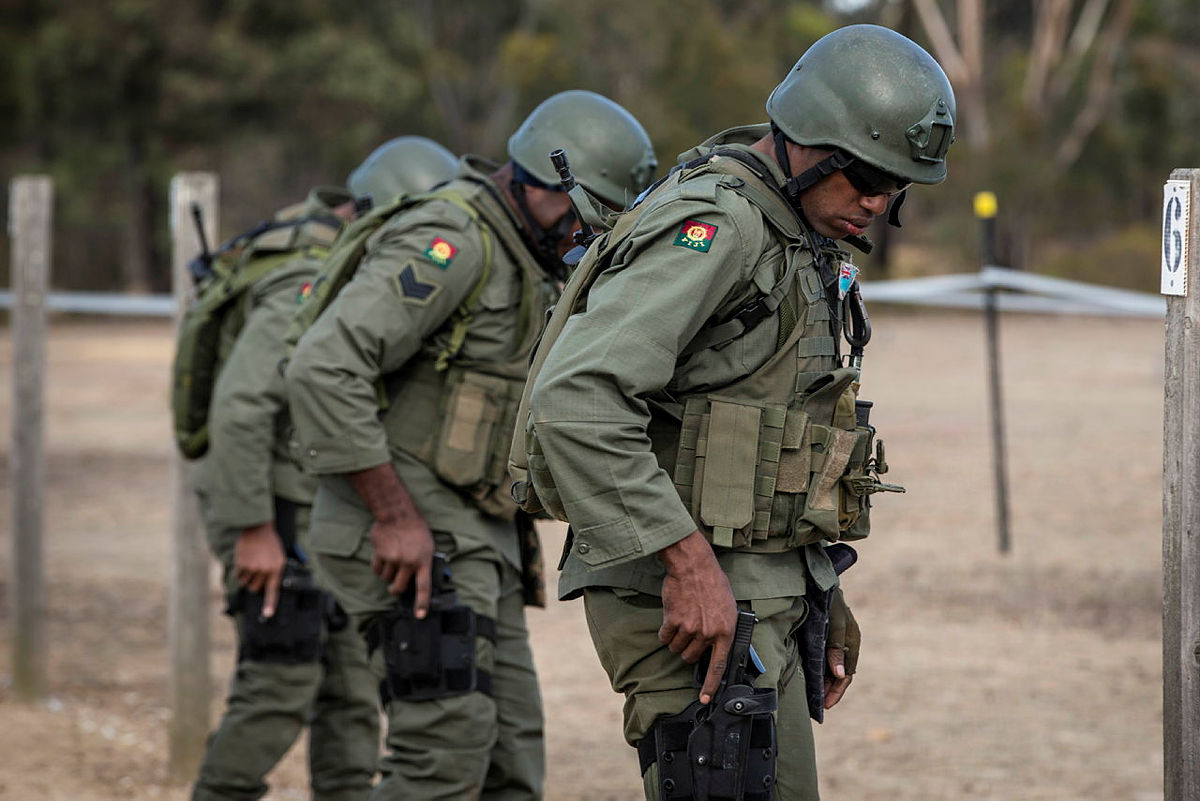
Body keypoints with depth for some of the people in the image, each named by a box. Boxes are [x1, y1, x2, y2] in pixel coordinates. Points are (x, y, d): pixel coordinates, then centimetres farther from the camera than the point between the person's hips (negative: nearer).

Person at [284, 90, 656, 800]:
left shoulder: (526, 265, 16)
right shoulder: (453, 245, -16)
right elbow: (324, 367, -26)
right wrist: (397, 519, -24)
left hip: (473, 547, 10)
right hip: (406, 544, -10)